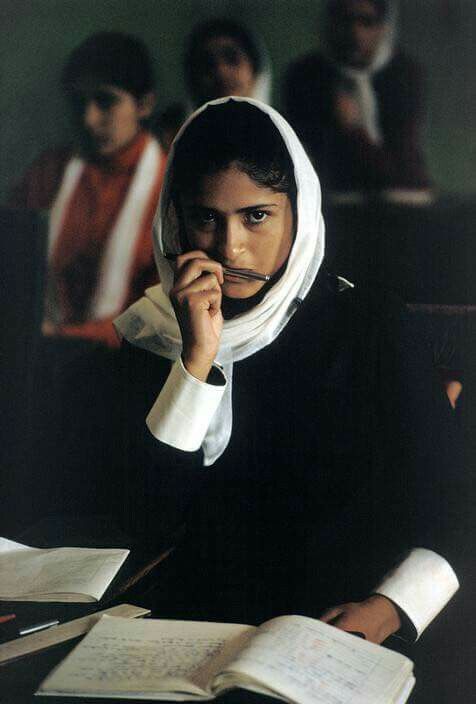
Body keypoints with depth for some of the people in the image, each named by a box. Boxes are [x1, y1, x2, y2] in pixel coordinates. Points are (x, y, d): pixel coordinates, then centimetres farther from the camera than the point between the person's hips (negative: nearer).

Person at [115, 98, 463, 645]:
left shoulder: (367, 322, -1)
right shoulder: (152, 330, 4)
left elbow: (444, 502, -3)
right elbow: (152, 518, -6)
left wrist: (390, 607, -20)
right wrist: (197, 359, -14)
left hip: (348, 617, -1)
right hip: (200, 616, 2)